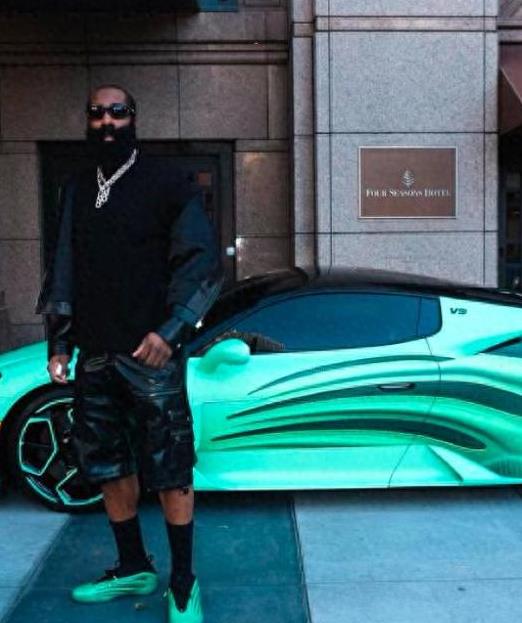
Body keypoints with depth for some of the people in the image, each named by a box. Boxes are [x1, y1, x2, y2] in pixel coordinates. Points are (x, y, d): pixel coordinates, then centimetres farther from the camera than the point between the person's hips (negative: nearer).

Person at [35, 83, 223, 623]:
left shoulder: (165, 182, -1)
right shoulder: (76, 190, 14)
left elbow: (202, 264, -5)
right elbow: (64, 270, 17)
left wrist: (170, 330, -15)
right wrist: (58, 341, 12)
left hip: (151, 355, -5)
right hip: (94, 356, 6)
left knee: (169, 471, -1)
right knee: (106, 463, 13)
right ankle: (133, 569, 31)